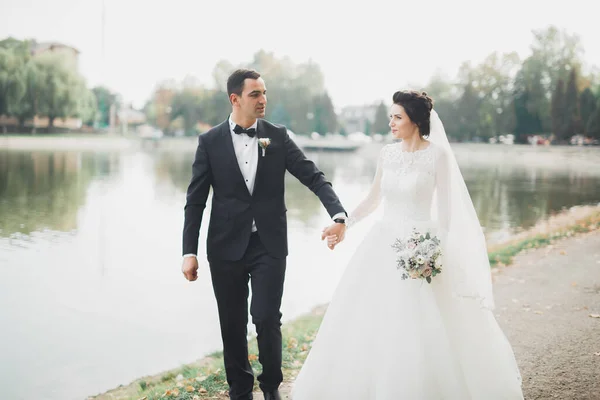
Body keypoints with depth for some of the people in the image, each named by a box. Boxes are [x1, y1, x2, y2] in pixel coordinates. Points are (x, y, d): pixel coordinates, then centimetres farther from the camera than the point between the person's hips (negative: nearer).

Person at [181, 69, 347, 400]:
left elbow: (313, 177, -5)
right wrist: (189, 252, -4)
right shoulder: (210, 141, 0)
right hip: (226, 247, 0)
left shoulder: (278, 136, 1)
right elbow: (195, 200, 1)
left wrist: (338, 214, -22)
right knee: (232, 324, 9)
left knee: (266, 319, -5)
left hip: (269, 245, 0)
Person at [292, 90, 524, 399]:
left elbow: (446, 207, -8)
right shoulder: (387, 153, 6)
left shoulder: (437, 155, -8)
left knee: (420, 331, -3)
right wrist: (344, 225, 10)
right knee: (370, 322, 7)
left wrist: (438, 250, -15)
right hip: (383, 242, 5)